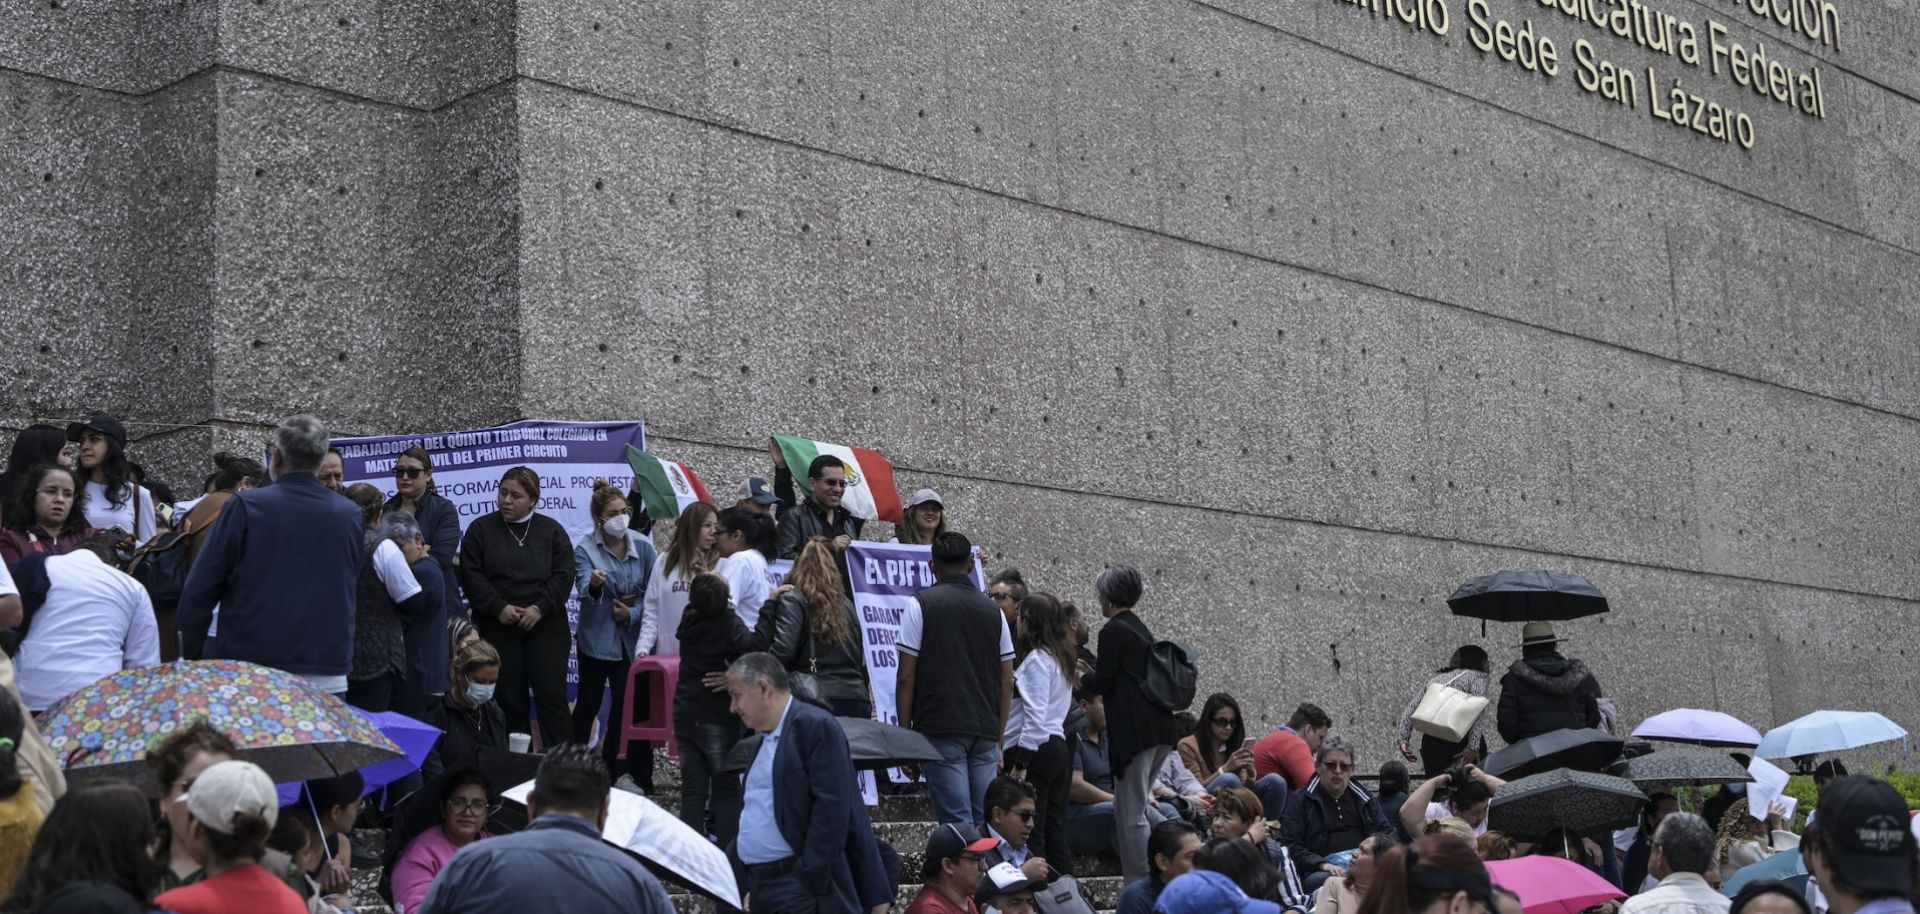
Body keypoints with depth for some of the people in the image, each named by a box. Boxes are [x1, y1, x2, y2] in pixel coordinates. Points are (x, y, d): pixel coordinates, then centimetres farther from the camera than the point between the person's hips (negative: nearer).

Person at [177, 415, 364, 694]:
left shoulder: (246, 507, -5)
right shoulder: (351, 516, 4)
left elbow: (199, 590, -4)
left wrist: (192, 656, 4)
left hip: (253, 673, -2)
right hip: (329, 680, 3)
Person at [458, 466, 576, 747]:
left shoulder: (552, 531, 7)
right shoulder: (481, 529, 5)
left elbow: (563, 576, 0)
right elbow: (471, 576, -2)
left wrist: (540, 607, -13)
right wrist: (499, 607, -13)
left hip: (545, 626, 0)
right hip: (497, 627, 0)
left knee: (552, 696, -5)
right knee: (510, 701, 2)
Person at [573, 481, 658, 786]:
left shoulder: (642, 546, -2)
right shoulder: (585, 548, -10)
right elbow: (584, 591, -24)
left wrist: (633, 613, -10)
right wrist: (593, 585, -46)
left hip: (632, 639, 3)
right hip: (597, 639, -3)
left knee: (626, 704, 7)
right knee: (589, 703, 5)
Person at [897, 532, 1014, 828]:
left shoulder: (920, 605, 0)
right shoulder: (993, 611, 13)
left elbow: (906, 677, -4)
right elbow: (1007, 682, 12)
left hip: (940, 729, -4)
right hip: (986, 732, 4)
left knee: (957, 822, -7)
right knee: (985, 823, 6)